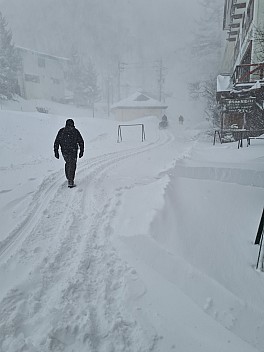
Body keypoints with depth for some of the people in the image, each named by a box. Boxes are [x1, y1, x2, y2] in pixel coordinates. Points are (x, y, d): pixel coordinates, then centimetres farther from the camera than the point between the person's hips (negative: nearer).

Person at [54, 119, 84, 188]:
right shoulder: (75, 131, -2)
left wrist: (56, 151, 5)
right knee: (72, 166, 3)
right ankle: (70, 182, -3)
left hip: (64, 151, 3)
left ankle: (69, 178, 30)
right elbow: (81, 142, -1)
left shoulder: (61, 131, 3)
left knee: (67, 163, 25)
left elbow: (56, 142, 1)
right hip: (73, 151, -3)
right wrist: (81, 151, 8)